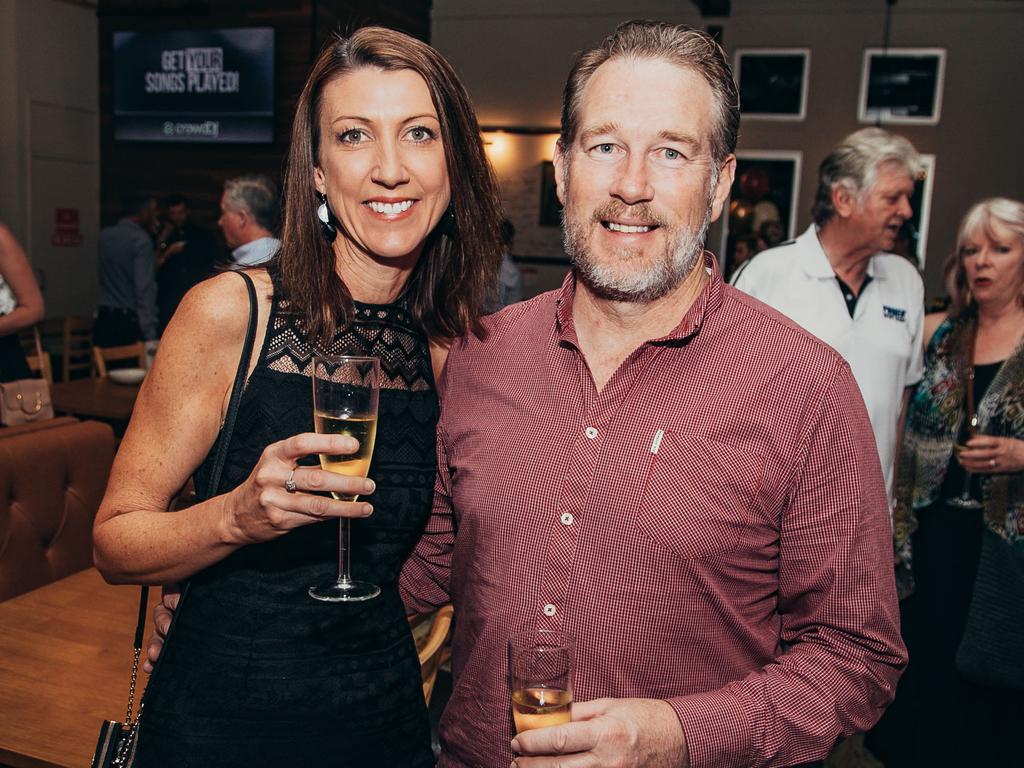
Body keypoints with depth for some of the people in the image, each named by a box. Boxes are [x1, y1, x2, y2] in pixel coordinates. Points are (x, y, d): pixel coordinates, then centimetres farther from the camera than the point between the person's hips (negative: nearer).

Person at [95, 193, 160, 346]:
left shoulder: (104, 235, 9)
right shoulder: (141, 240, -11)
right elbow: (144, 289, -17)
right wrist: (150, 334, -18)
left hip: (104, 321, 7)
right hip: (131, 322, -7)